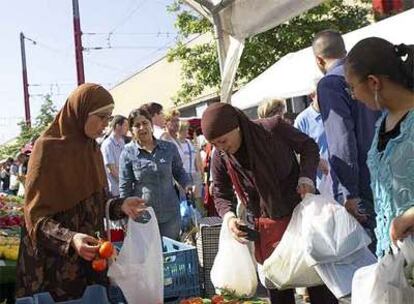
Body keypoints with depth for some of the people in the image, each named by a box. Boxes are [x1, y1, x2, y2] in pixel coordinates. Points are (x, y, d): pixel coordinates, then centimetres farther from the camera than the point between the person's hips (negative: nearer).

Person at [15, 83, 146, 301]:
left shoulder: (92, 149, 7)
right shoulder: (48, 148, -14)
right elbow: (36, 215, -17)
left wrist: (120, 205, -3)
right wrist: (70, 239, -32)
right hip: (55, 264, -6)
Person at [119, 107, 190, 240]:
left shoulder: (170, 148, 3)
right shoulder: (128, 153, -2)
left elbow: (179, 171, 15)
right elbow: (125, 188, 0)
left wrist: (188, 185, -5)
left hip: (170, 214, 2)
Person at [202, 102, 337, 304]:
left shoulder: (273, 129, -20)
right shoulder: (220, 158, -12)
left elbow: (308, 146, -3)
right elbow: (221, 194, 3)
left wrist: (306, 177, -19)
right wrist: (229, 216, -17)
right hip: (265, 226, 2)